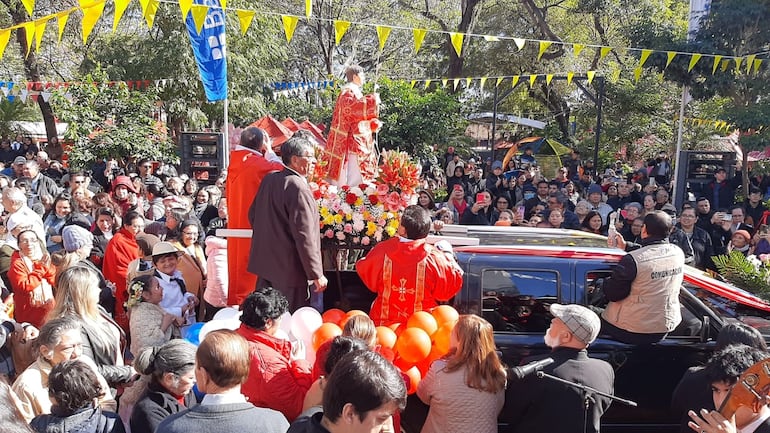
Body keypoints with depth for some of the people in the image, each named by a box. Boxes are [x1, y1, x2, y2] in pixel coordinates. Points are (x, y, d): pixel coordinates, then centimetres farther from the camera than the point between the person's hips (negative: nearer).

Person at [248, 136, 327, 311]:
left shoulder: (269, 180, 7)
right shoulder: (298, 188, -19)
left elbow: (253, 215, 18)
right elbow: (304, 236, -21)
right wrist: (316, 275, -16)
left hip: (265, 263, 9)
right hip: (289, 269, -9)